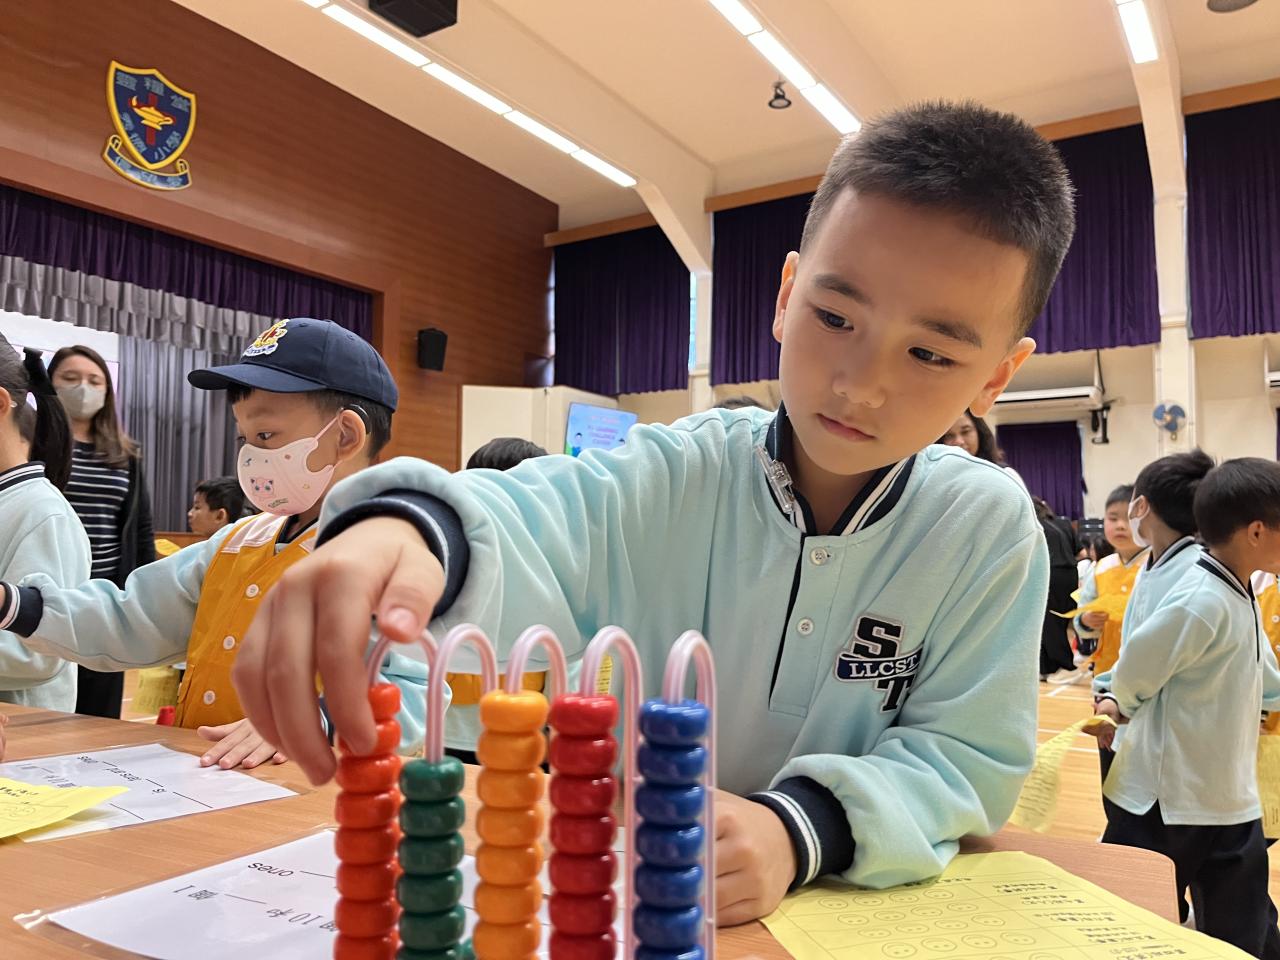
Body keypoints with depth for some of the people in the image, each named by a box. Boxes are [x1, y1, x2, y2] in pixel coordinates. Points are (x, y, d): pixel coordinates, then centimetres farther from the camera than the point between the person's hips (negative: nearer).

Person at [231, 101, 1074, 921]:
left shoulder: (990, 530, -8)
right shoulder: (673, 477, -9)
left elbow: (972, 753, -9)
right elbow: (527, 519, -25)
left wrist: (803, 829, -27)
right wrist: (411, 528, -48)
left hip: (856, 910, 0)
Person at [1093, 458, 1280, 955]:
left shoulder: (1240, 598, 6)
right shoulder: (1202, 603, -24)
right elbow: (1131, 677, -17)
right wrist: (1123, 706, 0)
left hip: (1231, 802, 9)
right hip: (1168, 801, -9)